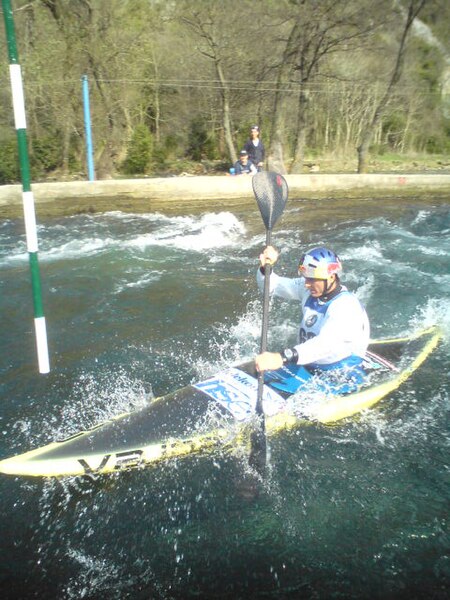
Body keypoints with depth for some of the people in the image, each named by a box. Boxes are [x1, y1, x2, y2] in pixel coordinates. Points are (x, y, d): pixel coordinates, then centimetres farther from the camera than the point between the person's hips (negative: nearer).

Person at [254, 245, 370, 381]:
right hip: (307, 369, 7)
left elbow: (326, 344, -39)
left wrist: (282, 358, -51)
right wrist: (266, 267, -18)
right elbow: (271, 285, 5)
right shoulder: (309, 290, -1)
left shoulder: (346, 306, -23)